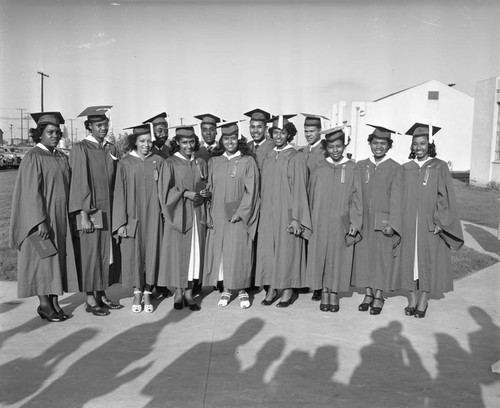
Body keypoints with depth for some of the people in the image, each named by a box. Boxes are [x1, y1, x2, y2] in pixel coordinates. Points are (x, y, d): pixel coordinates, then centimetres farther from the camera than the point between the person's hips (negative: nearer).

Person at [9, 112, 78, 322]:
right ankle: (44, 304, 10)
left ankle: (55, 302, 16)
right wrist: (40, 221, -23)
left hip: (60, 218, 7)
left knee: (58, 259, 8)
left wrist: (67, 217, 11)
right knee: (43, 260, 0)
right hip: (40, 217, -7)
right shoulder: (33, 157, -11)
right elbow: (31, 192, -17)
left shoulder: (62, 158, 10)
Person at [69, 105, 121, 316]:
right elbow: (80, 182, -13)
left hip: (109, 209, 6)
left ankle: (102, 294, 22)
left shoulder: (112, 149, 11)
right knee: (91, 252, 0)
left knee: (108, 251, 10)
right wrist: (84, 215, -18)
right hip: (90, 210, -6)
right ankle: (90, 300, 11)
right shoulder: (81, 149, -8)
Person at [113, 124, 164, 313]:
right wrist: (120, 222, -6)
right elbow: (120, 194, -2)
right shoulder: (125, 163, 0)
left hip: (153, 216, 1)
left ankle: (147, 293, 16)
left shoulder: (158, 161, 4)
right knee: (133, 253, 3)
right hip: (133, 216, -1)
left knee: (151, 252, 4)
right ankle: (137, 293, 18)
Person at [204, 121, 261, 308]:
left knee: (239, 253, -1)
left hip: (239, 216, -3)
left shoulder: (248, 162, -1)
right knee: (220, 251, 5)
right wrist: (210, 214, 0)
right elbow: (210, 190, 10)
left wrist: (239, 213, -13)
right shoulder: (214, 162, 9)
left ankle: (242, 290, 13)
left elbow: (251, 191, -5)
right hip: (218, 216, 3)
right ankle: (226, 289, 16)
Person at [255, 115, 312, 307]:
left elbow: (300, 189, -10)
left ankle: (288, 290, 13)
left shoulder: (296, 158, -6)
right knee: (268, 250, 6)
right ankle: (271, 288, 16)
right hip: (268, 212, 5)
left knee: (287, 249, 1)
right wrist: (263, 210, 8)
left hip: (287, 212, -5)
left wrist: (296, 218, -15)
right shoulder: (268, 158, 11)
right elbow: (263, 188, 13)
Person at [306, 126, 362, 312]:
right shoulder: (319, 168, 4)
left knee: (338, 257, 4)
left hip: (341, 223, -1)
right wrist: (311, 219, 3)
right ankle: (324, 293, 16)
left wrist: (354, 223, -6)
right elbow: (311, 195, 7)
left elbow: (356, 198, 0)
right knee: (320, 256, 4)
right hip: (320, 222, 1)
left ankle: (334, 293, 17)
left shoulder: (352, 169, 0)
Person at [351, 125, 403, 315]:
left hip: (383, 221, -3)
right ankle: (368, 294, 20)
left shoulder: (395, 168, -3)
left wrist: (392, 224, -15)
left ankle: (379, 296, 15)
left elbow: (396, 199, -7)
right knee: (364, 256, 7)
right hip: (364, 220, 3)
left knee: (382, 257, 3)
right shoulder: (361, 166, 7)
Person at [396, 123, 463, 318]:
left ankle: (423, 303, 12)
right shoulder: (406, 168, 7)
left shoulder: (439, 167, -1)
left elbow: (444, 196, -4)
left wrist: (439, 221, -11)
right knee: (410, 260, 6)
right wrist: (399, 220, 2)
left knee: (427, 262, 2)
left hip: (429, 223, -3)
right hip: (409, 223, 3)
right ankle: (412, 300, 16)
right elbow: (400, 197, 9)